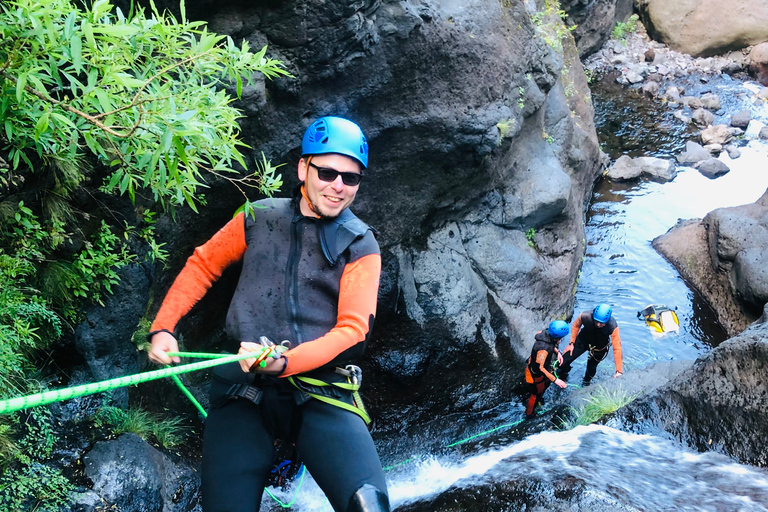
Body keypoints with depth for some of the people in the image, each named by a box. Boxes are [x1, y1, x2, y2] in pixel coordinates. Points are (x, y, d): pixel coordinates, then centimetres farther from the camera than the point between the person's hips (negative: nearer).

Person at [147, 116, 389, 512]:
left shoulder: (360, 246, 5)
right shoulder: (259, 218, 11)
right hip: (243, 390, 2)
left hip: (321, 393, -2)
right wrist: (162, 327, 12)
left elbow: (353, 331, -4)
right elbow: (203, 265, 22)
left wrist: (285, 362, -19)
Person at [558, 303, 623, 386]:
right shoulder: (585, 316, -36)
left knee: (591, 368, 8)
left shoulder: (613, 327, -39)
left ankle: (586, 383, 46)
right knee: (563, 361, -4)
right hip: (582, 341, 1)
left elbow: (617, 348, -32)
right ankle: (563, 377, 32)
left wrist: (619, 371, -30)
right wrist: (572, 343, -6)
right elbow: (576, 325, -11)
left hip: (599, 348, -1)